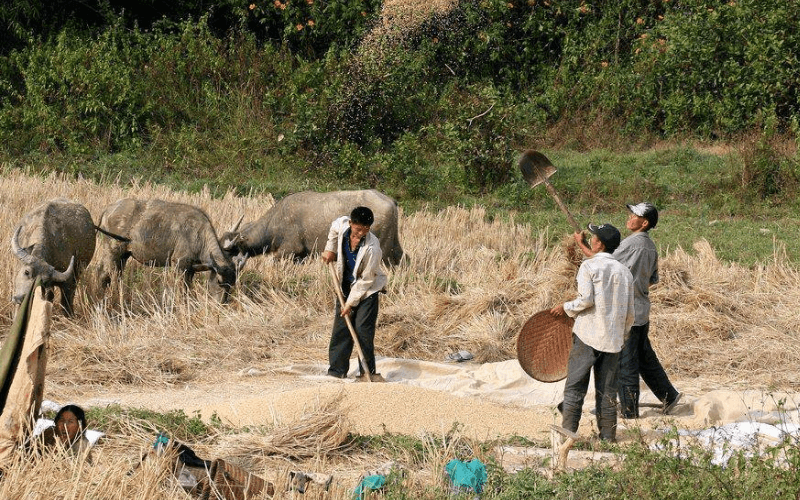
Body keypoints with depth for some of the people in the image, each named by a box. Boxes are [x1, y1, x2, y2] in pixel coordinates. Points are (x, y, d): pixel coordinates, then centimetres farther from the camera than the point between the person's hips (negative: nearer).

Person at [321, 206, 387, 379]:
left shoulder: (371, 248, -29)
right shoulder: (342, 224, -16)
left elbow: (366, 280, -21)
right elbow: (334, 229, 15)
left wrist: (351, 303, -17)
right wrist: (330, 250, 10)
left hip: (366, 291, -5)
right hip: (346, 287, 5)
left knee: (363, 329, -10)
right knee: (341, 328, 4)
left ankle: (367, 371, -2)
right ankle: (337, 370, 10)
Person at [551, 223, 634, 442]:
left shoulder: (589, 266, -6)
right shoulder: (624, 271, 11)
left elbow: (586, 299, -16)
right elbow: (629, 312, 11)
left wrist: (566, 308, 0)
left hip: (588, 334, -5)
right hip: (613, 338, 5)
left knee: (575, 386, -1)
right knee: (607, 389, 9)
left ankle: (568, 430, -5)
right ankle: (608, 434, 8)